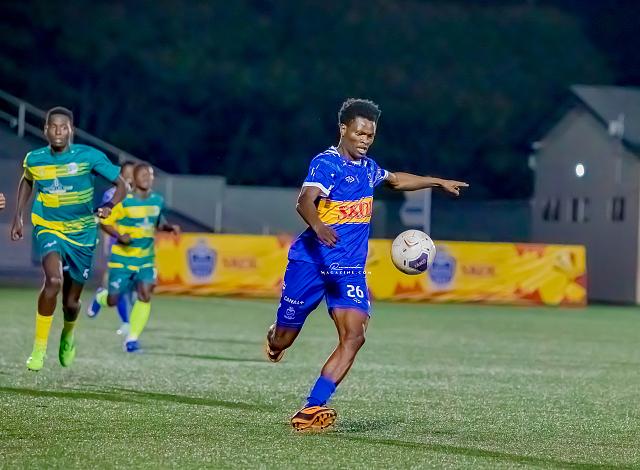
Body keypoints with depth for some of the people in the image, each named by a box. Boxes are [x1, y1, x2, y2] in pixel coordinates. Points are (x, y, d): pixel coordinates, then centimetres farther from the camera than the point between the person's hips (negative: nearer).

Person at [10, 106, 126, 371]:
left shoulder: (89, 157, -13)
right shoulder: (34, 159, -5)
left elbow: (121, 185, -7)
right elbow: (26, 181, 19)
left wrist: (109, 206, -26)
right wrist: (18, 216, 14)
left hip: (82, 233, 1)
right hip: (48, 229, 0)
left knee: (71, 302, 9)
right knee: (54, 280, -30)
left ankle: (68, 335, 47)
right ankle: (39, 347, -18)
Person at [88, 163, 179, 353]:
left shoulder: (158, 201, 2)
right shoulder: (124, 201, -13)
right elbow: (105, 222, -8)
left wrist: (170, 227, 1)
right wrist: (119, 236, -24)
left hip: (146, 259, 3)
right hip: (122, 258, -3)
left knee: (145, 295, -14)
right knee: (112, 301, 4)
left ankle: (132, 339, -6)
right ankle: (100, 297, 43)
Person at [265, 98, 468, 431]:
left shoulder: (367, 167, 14)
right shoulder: (326, 163, -11)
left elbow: (396, 180, 37)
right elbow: (304, 201, -28)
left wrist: (438, 182, 38)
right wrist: (318, 226, -48)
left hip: (349, 268, 6)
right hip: (310, 262, -6)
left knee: (354, 336, -17)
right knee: (282, 341, 3)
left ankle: (312, 409, -20)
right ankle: (274, 336, 44)